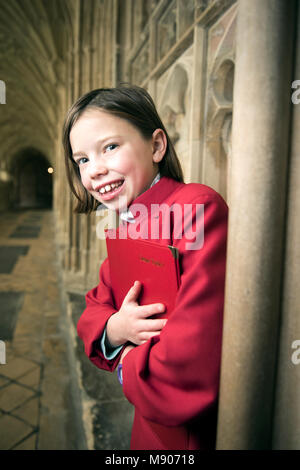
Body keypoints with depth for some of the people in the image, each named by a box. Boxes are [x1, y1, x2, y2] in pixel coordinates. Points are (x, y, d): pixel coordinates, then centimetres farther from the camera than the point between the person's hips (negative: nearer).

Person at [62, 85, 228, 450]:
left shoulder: (200, 208, -28)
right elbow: (94, 310, 6)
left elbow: (191, 375, -34)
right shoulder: (127, 226, 0)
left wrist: (127, 361, -15)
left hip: (201, 434, -7)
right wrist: (113, 330, -17)